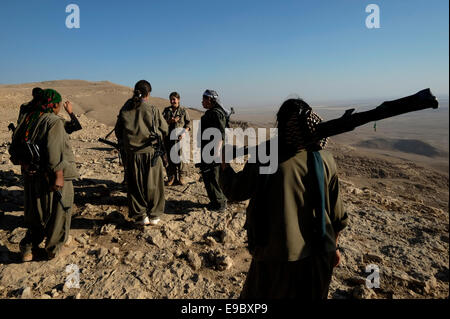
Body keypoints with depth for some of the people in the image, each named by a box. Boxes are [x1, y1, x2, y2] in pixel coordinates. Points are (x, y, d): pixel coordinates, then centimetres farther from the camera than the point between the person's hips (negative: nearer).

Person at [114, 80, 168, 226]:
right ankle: (154, 215, 19)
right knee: (153, 185, 11)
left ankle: (140, 216, 19)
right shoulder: (152, 110, -9)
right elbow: (165, 130, 0)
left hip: (132, 154, 2)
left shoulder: (125, 110, -2)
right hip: (151, 152, -2)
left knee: (135, 185, 13)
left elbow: (118, 131, 9)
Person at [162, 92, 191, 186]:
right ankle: (171, 176, 15)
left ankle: (181, 177, 9)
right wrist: (170, 121, -13)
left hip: (180, 137, -2)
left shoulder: (183, 110, 6)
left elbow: (188, 123, 4)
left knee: (180, 157, -3)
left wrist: (184, 132, -12)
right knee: (170, 157, 5)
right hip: (168, 137, 2)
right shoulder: (166, 110, 12)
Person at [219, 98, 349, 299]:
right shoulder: (324, 160, -6)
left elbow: (235, 191, -3)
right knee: (311, 294, 26)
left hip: (277, 255, -3)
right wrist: (333, 247, 15)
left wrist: (224, 164, 14)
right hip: (318, 253, 3)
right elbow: (336, 213, 1)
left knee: (261, 294, 21)